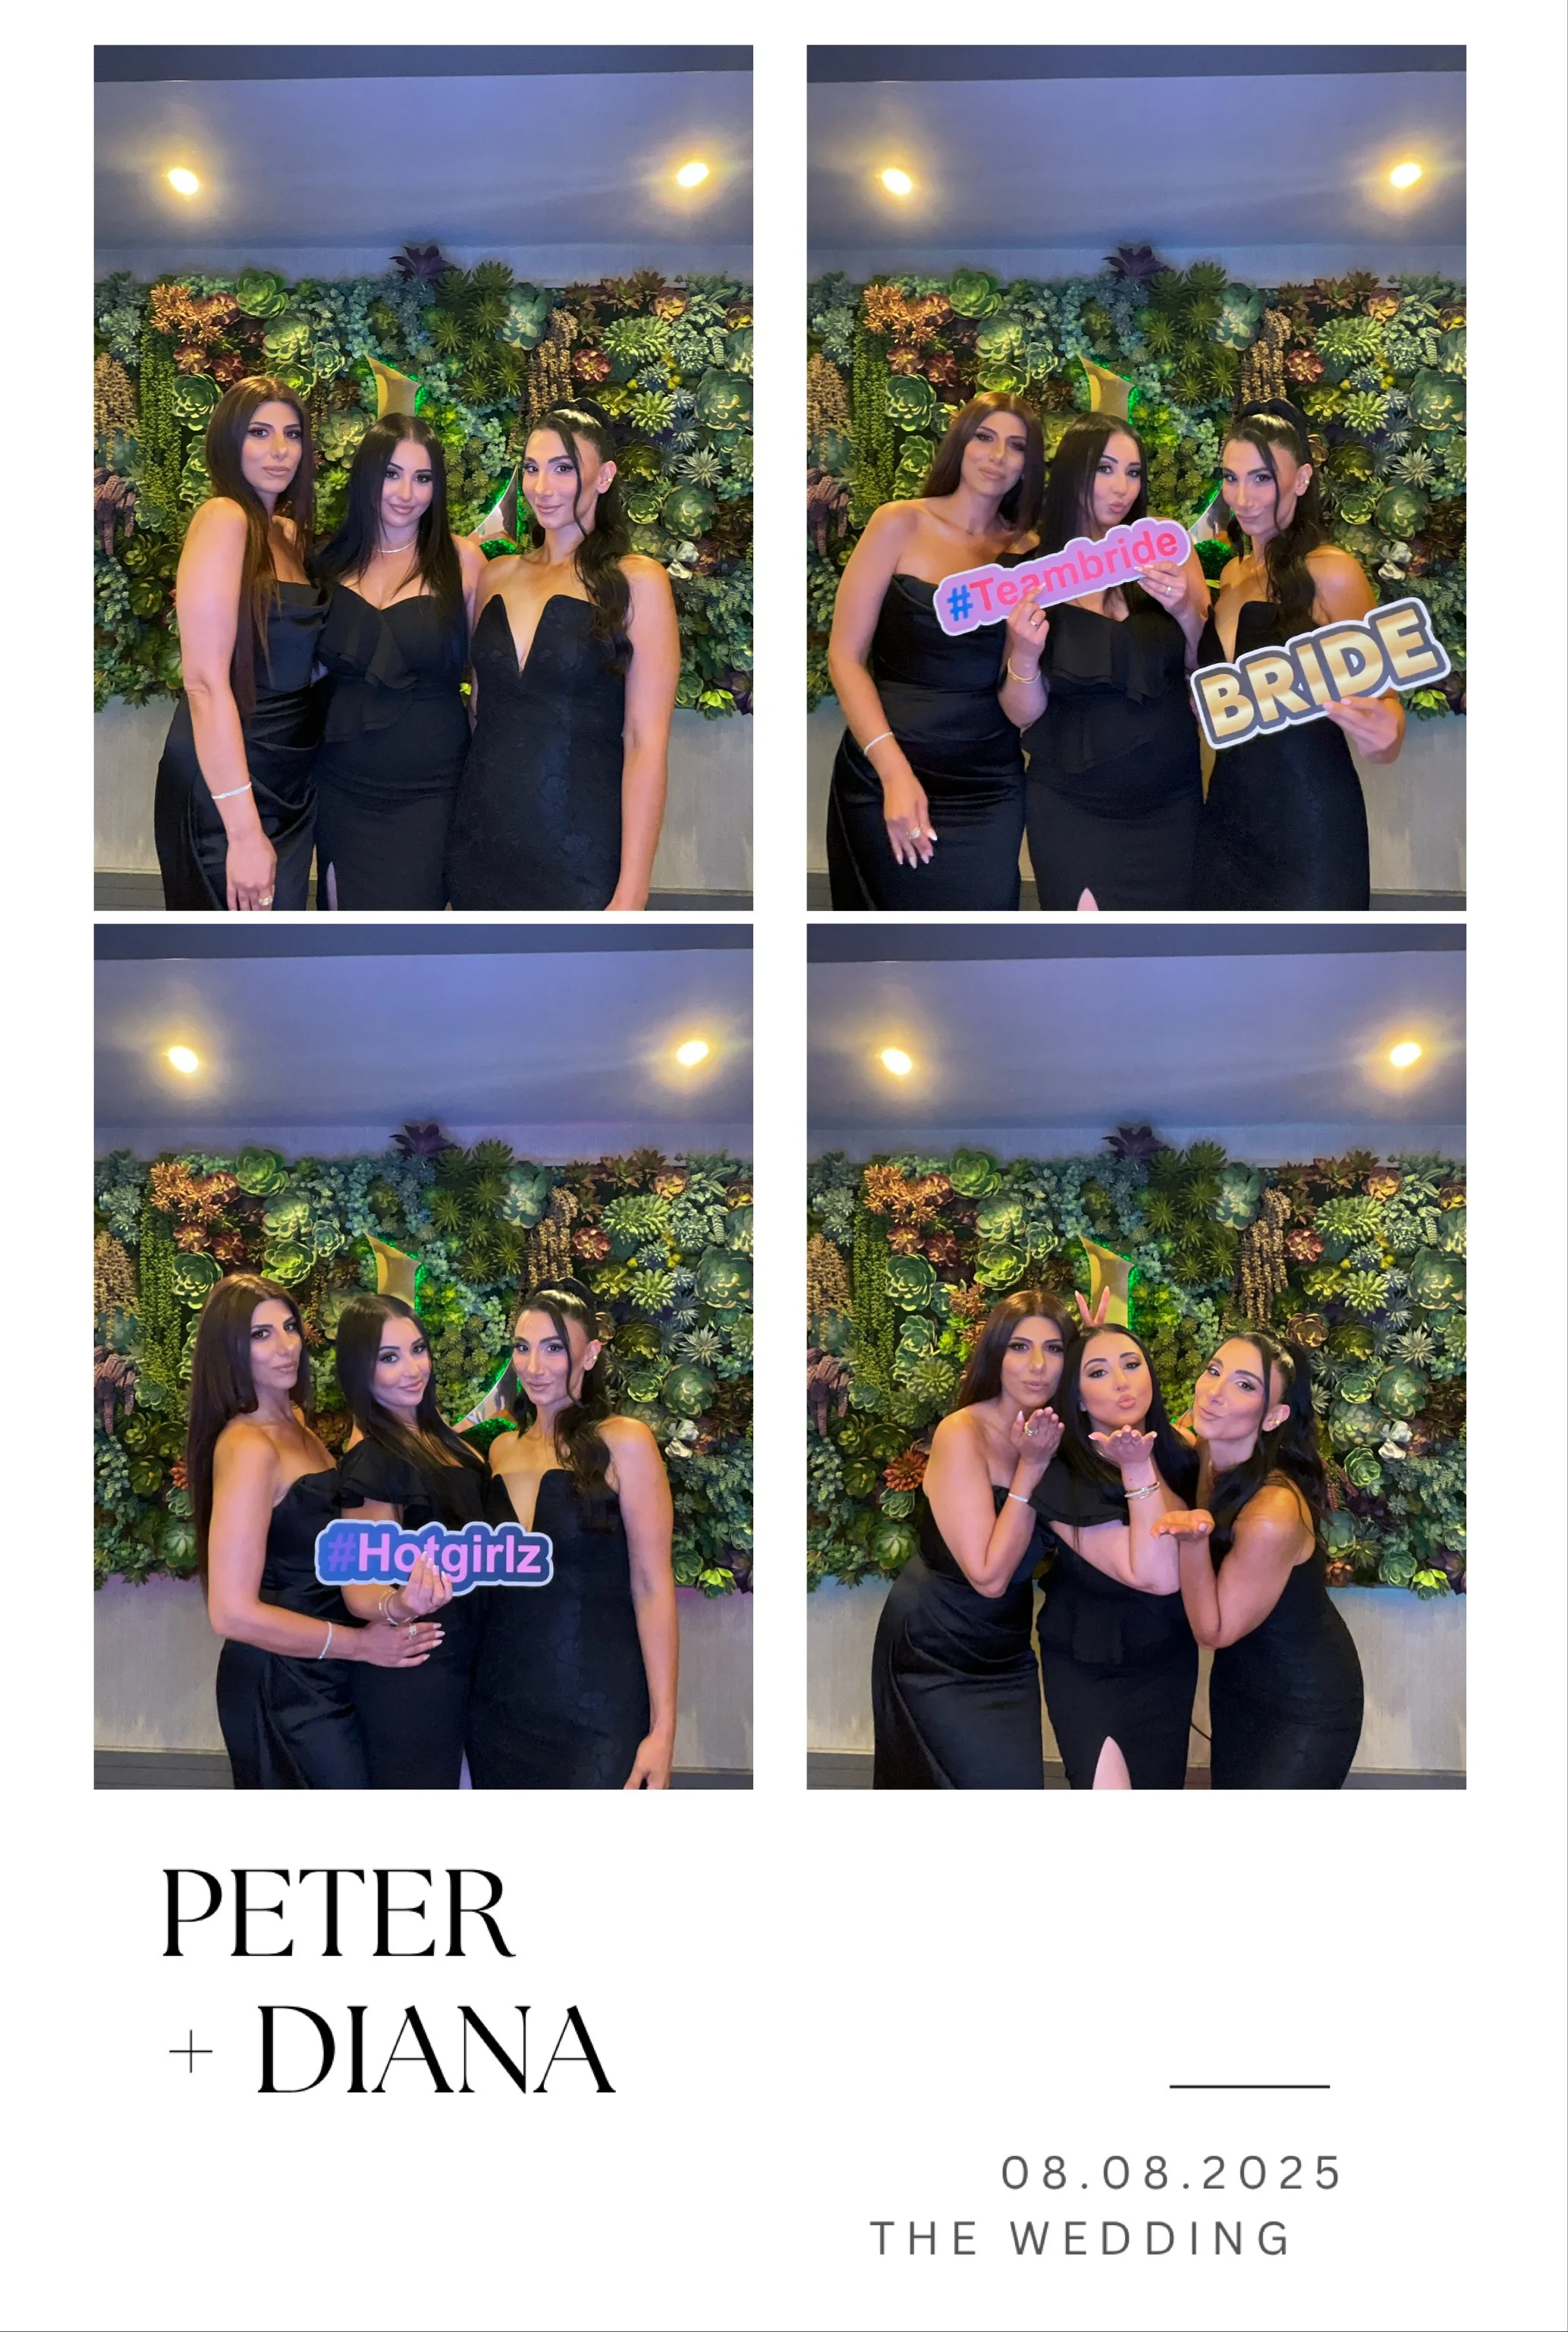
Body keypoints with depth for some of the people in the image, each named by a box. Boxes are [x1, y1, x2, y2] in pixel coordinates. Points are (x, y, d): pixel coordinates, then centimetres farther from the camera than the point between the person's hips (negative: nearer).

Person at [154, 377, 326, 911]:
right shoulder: (224, 520, -14)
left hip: (289, 784, 8)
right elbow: (205, 682, -21)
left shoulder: (290, 534, 13)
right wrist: (244, 831, -24)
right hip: (227, 788, -8)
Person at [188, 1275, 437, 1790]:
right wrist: (361, 1644, -17)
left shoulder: (294, 1423, 9)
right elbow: (233, 1612, -25)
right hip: (285, 1687, -9)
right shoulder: (248, 1447, -20)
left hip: (320, 1678, 9)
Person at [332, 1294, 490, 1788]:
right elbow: (360, 1585, -23)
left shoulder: (432, 1435, 6)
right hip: (412, 1670, -9)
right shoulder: (371, 1460, -21)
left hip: (456, 1660, 9)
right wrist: (400, 1607, -41)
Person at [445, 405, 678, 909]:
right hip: (480, 842, 4)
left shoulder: (637, 581, -5)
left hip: (578, 857, -4)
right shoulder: (497, 577, 9)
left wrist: (630, 897, -17)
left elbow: (645, 744, -11)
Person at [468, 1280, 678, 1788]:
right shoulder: (502, 1450, 10)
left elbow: (651, 1586, -11)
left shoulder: (623, 1443, -7)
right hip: (501, 1702, 5)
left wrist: (662, 1728, -16)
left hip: (595, 1708, -5)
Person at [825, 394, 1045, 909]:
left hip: (988, 787, 3)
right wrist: (894, 770, -16)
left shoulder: (1029, 553, 8)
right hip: (884, 770, -2)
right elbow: (845, 657, -6)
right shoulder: (900, 524, -1)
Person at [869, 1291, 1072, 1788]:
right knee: (999, 1785, -6)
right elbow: (989, 1576, -24)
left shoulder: (1054, 1433, 0)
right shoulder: (961, 1434, -20)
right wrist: (1031, 1466, -24)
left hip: (1006, 1649, 7)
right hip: (937, 1652, -6)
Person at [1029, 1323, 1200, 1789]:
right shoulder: (1064, 1480, -22)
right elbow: (1157, 1576, -28)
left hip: (1169, 1660, 5)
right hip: (1087, 1667, -5)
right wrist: (1137, 1471, -32)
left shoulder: (1176, 1450, -7)